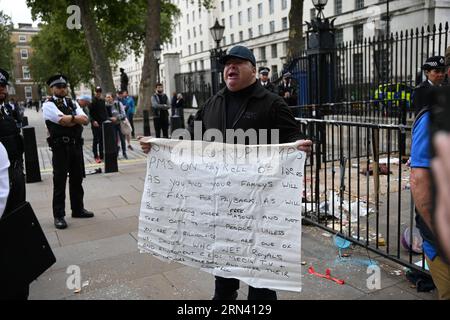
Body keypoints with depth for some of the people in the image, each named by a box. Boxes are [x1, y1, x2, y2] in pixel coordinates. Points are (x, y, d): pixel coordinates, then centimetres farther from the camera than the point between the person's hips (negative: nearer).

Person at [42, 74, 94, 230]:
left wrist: (69, 118, -14)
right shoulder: (48, 105, -5)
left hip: (76, 145, 6)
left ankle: (78, 209, 28)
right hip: (60, 147, -6)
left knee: (77, 179, 14)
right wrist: (76, 118, -7)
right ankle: (59, 215, 13)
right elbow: (63, 120, -20)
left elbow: (85, 120, 0)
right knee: (59, 182, 2)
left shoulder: (72, 103, 13)